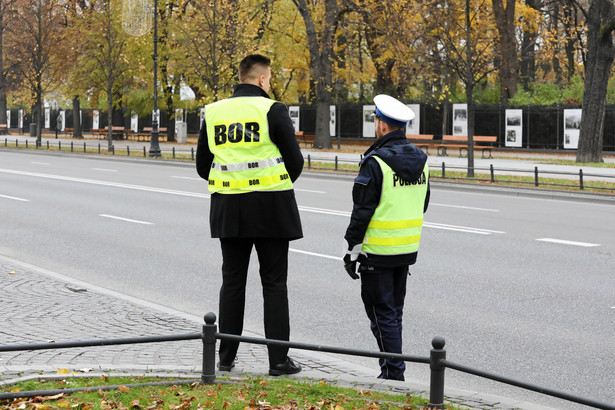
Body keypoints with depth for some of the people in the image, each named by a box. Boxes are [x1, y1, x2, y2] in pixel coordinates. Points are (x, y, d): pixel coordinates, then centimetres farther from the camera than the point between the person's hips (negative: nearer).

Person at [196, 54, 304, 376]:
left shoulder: (214, 112, 6)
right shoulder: (272, 110, -8)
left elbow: (202, 165, 10)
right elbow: (296, 161, -6)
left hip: (228, 207, 4)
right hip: (270, 208, -4)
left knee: (232, 282, 12)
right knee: (274, 284, 3)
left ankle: (226, 357, 14)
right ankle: (278, 360, 4)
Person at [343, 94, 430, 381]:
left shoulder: (375, 163, -16)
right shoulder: (420, 161, 7)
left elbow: (362, 210, -16)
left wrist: (353, 249, -9)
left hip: (378, 250, -7)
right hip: (408, 249, 7)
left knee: (382, 312, 0)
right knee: (394, 310, 17)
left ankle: (394, 372, 0)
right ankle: (391, 366, 24)